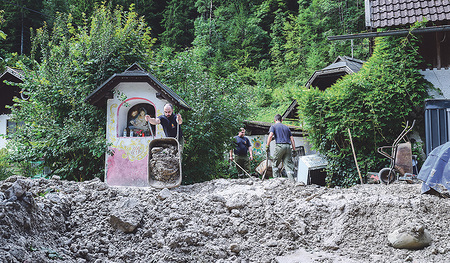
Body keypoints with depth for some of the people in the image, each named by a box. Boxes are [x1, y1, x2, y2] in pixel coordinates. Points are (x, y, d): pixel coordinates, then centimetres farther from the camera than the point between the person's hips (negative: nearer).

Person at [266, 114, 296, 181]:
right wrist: (294, 149, 17)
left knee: (275, 164, 7)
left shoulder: (273, 126, 11)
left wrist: (267, 146, -5)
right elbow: (292, 139, 18)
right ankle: (292, 180, -8)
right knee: (288, 164, 2)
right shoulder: (286, 127, 24)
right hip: (288, 146, 4)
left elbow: (270, 136, -7)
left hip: (279, 145, -4)